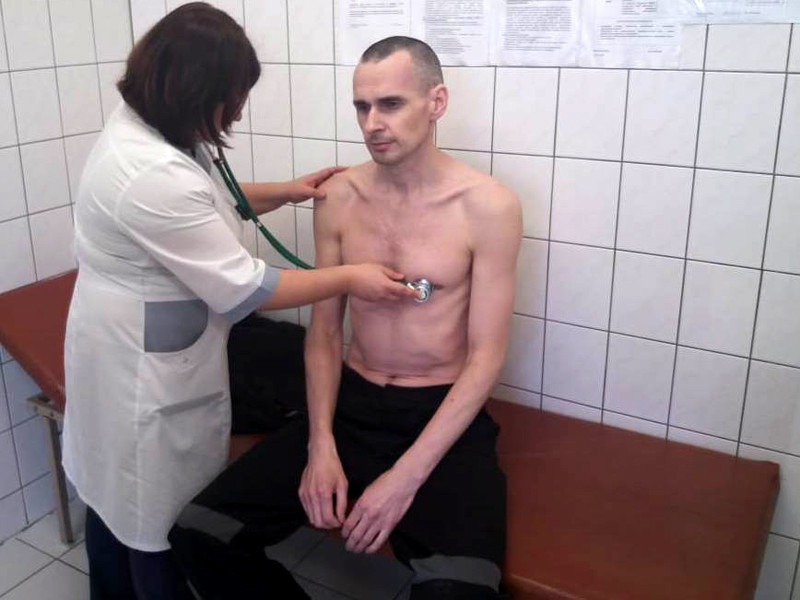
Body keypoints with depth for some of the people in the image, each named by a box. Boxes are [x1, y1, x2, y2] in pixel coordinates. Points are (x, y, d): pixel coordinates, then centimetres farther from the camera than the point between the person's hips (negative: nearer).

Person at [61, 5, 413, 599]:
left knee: (116, 488, 28)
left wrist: (284, 192, 7)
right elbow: (241, 290, -26)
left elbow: (206, 203, 18)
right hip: (146, 372, -11)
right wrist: (349, 278, -18)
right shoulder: (153, 177, -32)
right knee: (163, 513, 11)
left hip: (128, 351, 11)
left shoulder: (143, 128, 0)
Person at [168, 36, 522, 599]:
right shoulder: (338, 197, 1)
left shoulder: (487, 205, -11)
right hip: (352, 405, 4)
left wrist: (405, 477, -19)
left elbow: (487, 356, -12)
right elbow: (324, 331, 5)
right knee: (199, 535, -11)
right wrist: (320, 446, -9)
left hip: (444, 415, -3)